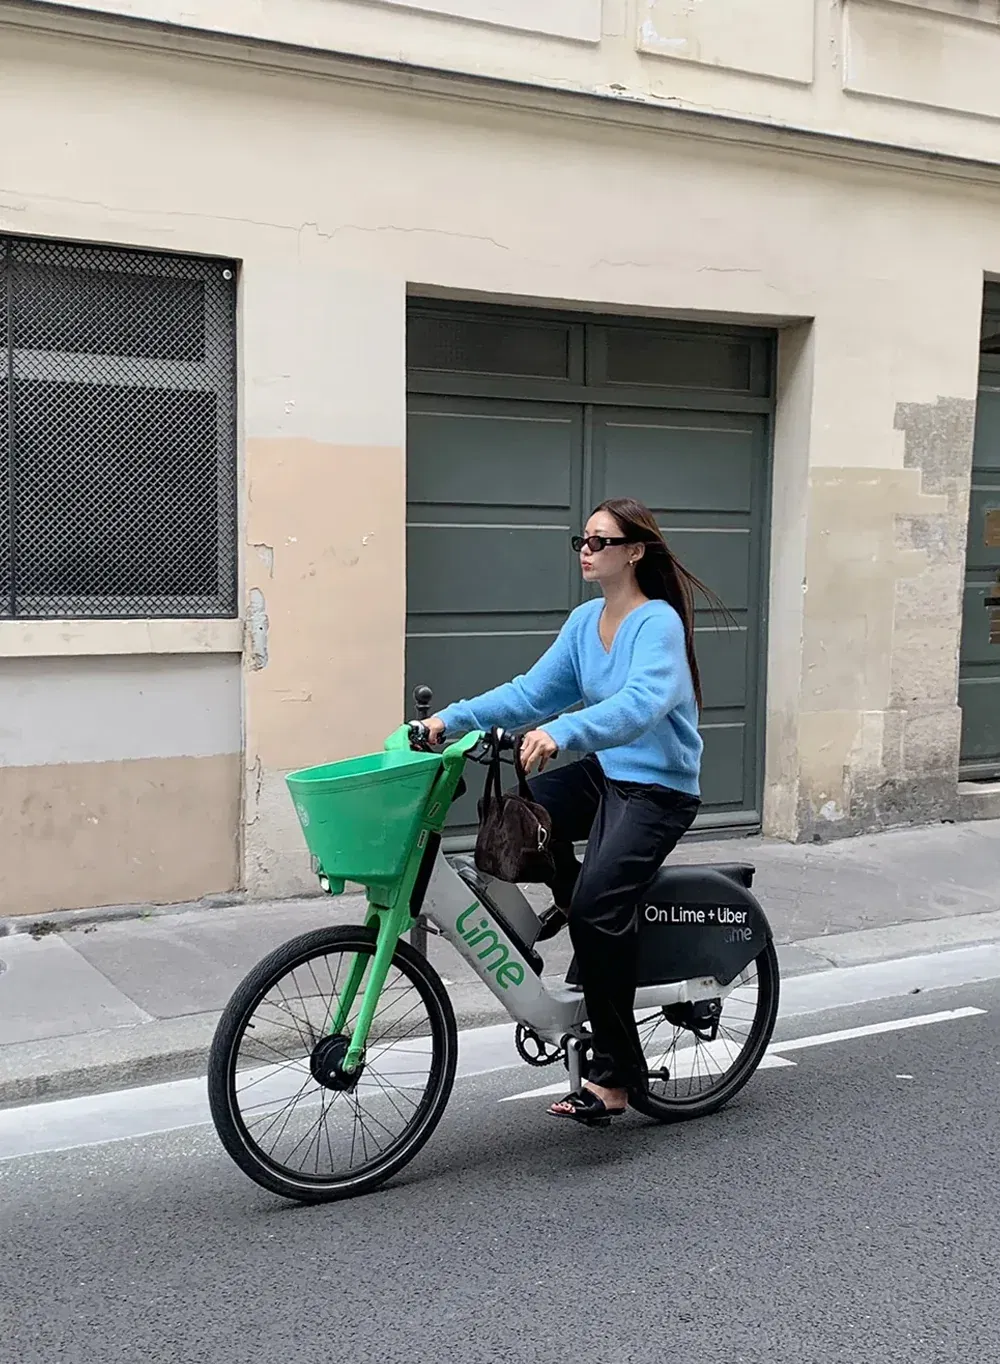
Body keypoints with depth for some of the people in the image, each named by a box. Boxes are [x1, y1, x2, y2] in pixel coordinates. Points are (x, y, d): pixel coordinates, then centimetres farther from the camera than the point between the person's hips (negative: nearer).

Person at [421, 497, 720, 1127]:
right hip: (604, 772, 8)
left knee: (598, 904, -23)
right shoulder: (585, 621, 6)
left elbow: (641, 704, -35)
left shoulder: (658, 623, -17)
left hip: (659, 790, -7)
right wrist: (451, 718, -6)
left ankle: (616, 1074, -10)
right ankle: (565, 895, 15)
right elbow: (532, 693, 5)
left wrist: (561, 733, -50)